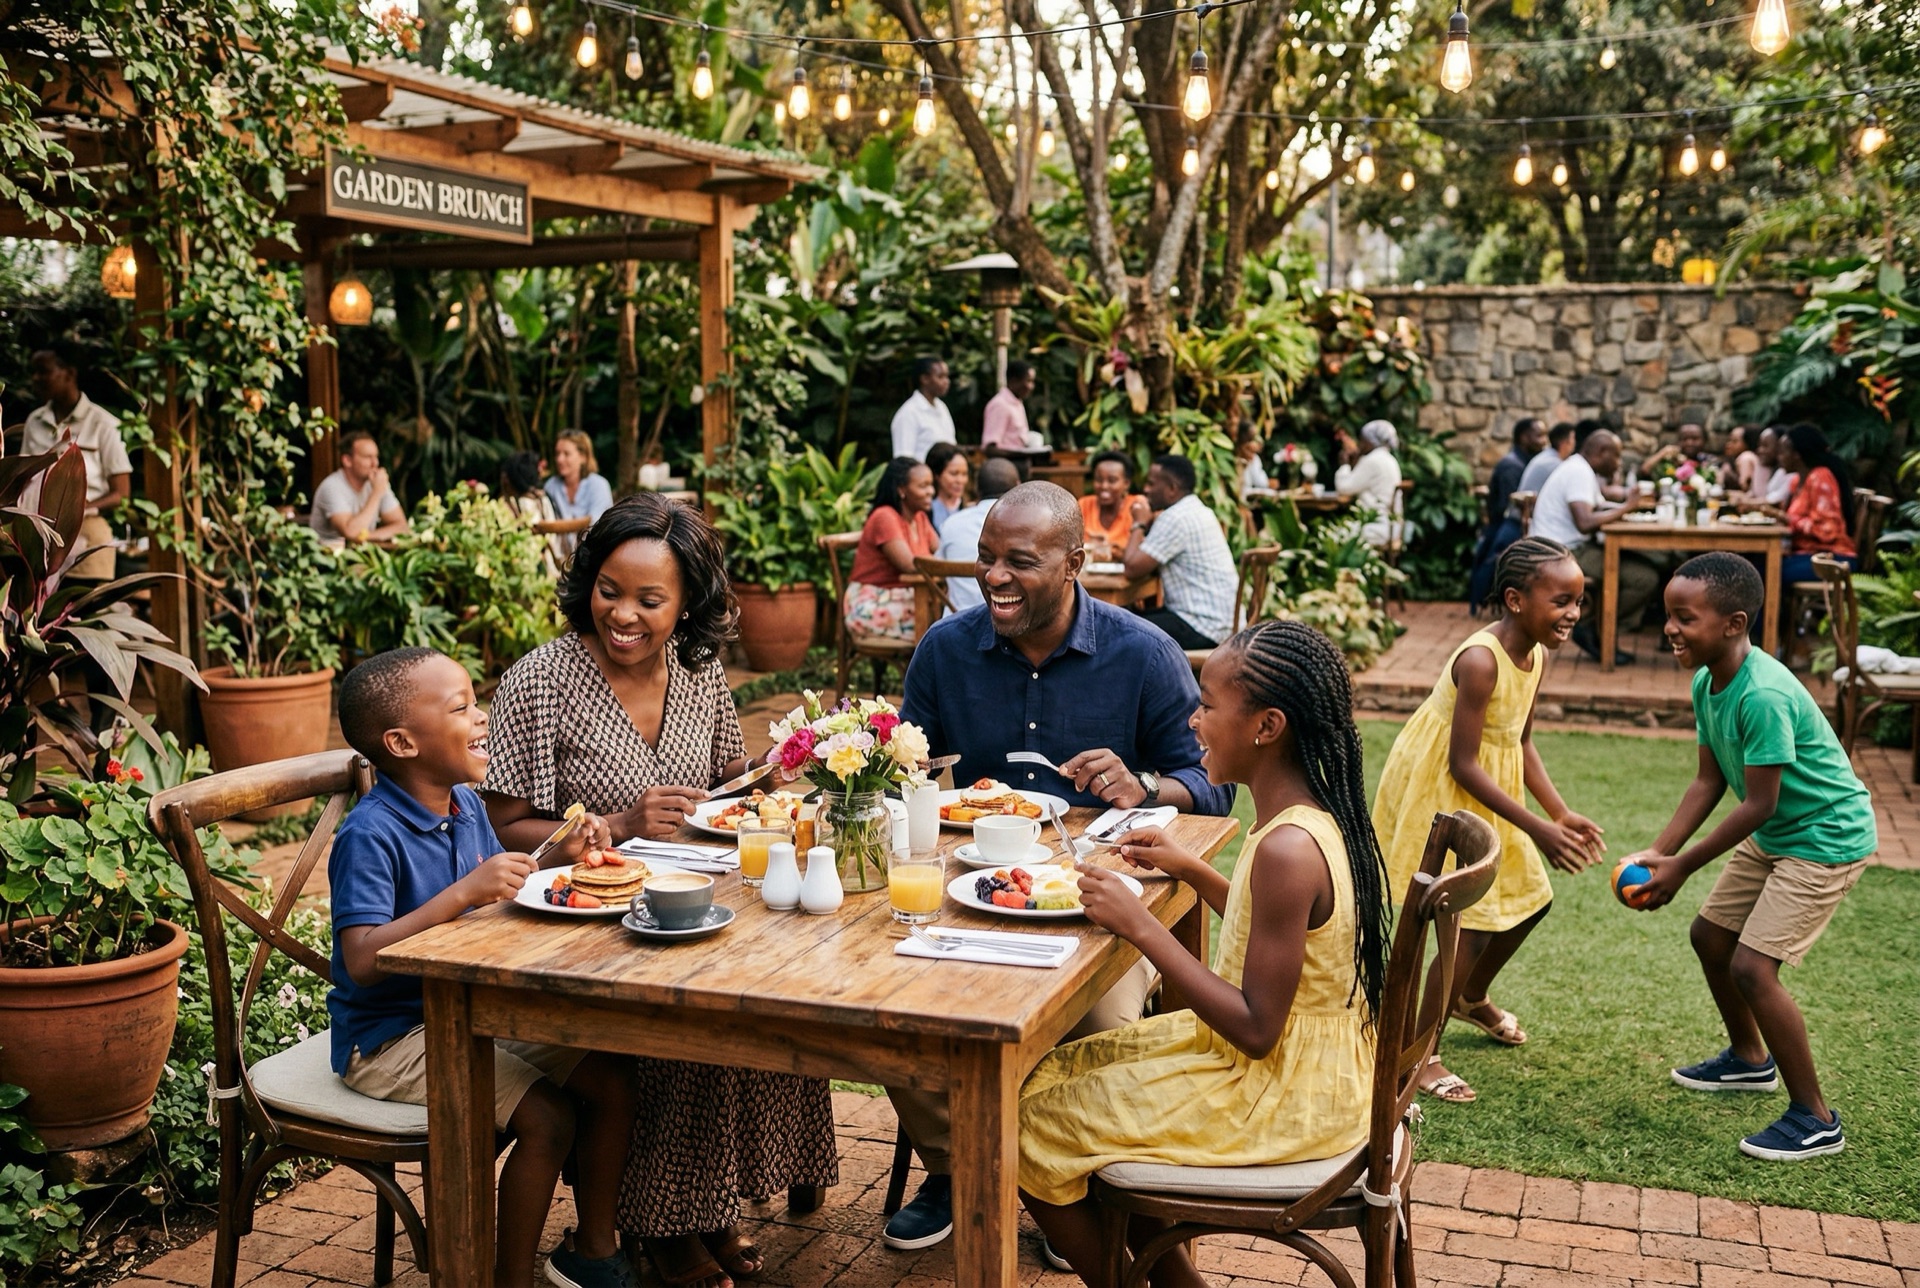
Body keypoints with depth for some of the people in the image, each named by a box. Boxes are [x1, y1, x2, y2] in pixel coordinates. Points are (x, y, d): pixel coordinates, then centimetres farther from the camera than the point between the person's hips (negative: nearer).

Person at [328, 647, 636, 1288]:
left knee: (612, 1077, 0)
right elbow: (363, 961, -32)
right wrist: (465, 891, -37)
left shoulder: (466, 805, 4)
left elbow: (499, 896, 16)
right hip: (392, 1036, -8)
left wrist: (556, 858, -3)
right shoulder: (370, 835, -22)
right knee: (547, 1117, -21)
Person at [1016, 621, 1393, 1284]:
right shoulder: (1317, 817, 0)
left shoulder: (1288, 849, -28)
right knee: (1062, 1070, 20)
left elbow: (1256, 1029, -26)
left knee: (1029, 1126, 0)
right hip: (1313, 1069, 9)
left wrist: (1141, 926, -24)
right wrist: (1192, 869, 9)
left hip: (1280, 1101, -9)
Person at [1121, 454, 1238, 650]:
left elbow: (1133, 568, -19)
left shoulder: (1175, 518, -17)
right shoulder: (1197, 510, 15)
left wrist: (1139, 524, -5)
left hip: (1202, 627, -10)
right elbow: (1150, 564, 16)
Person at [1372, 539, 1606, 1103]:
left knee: (1529, 897, 17)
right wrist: (1537, 828, -25)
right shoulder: (1480, 661, -29)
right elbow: (1464, 765, -27)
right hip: (1438, 790, -9)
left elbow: (1520, 742, 9)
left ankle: (1470, 997, 43)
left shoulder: (1535, 654, -1)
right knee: (1475, 921, -8)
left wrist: (1561, 813, 0)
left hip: (1481, 791, 9)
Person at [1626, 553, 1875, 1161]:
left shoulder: (1764, 696, -32)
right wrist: (1659, 851, -7)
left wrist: (1683, 866, -19)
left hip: (1826, 837, -10)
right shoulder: (1706, 683, -3)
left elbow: (1758, 804, -27)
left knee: (1752, 966, -13)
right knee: (1710, 934, 16)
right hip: (1773, 834, 10)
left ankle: (1816, 1120, 3)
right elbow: (1710, 781, 2)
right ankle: (1750, 1058, 40)